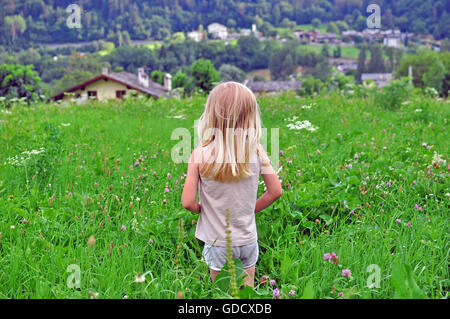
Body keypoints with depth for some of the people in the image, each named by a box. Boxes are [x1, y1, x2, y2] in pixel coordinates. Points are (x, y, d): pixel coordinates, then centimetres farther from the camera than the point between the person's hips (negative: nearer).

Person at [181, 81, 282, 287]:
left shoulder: (200, 155, -19)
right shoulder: (256, 151, -13)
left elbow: (188, 202, -18)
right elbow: (275, 192, -5)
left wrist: (201, 209, 4)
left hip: (218, 243, -1)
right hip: (248, 240, 2)